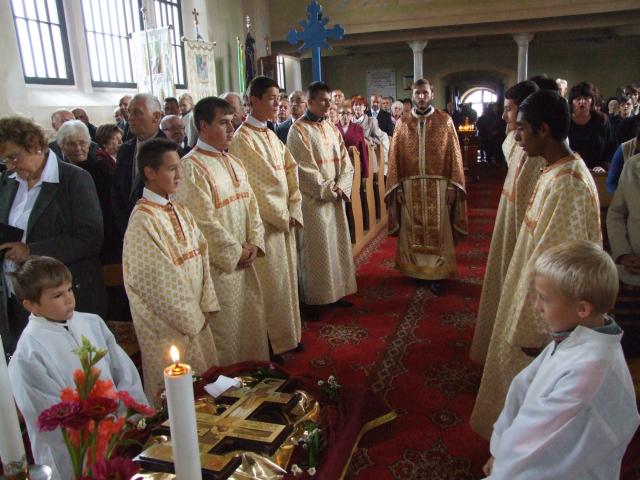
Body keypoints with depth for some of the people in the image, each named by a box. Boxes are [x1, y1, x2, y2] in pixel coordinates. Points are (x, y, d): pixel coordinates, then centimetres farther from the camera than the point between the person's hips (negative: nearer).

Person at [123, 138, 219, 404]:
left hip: (196, 317, 7)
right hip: (168, 323, -7)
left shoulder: (180, 211, 5)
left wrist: (207, 306, -2)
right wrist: (190, 318, -12)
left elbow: (201, 256, 5)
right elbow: (158, 281, -19)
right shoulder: (142, 220, -18)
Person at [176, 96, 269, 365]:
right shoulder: (190, 168, -15)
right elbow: (203, 222, -19)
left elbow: (251, 205, 12)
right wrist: (236, 253, -12)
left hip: (244, 261, 8)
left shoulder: (234, 163, 11)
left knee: (252, 324, 18)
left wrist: (254, 244, -2)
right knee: (225, 334, 5)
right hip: (218, 266, -8)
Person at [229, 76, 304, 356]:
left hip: (285, 220, 8)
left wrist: (294, 211, -1)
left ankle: (288, 333, 30)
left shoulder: (272, 136, 12)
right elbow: (255, 186, -17)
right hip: (265, 222, -8)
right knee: (271, 284, 1)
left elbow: (290, 173, 9)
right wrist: (282, 217, -12)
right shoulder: (243, 139, -13)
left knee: (286, 278, 15)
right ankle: (273, 342, 16)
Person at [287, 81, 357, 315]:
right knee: (317, 249, -1)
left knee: (337, 245, 11)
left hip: (336, 197, 7)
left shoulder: (332, 128, 11)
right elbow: (303, 170, -14)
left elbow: (345, 162, 8)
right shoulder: (298, 130, -9)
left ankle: (336, 292, 24)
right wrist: (328, 190, -13)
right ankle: (314, 298, 11)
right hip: (313, 199, -7)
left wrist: (340, 187, -7)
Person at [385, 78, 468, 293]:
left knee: (438, 231, 3)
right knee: (412, 231, 7)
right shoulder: (403, 123, 5)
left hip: (438, 186, -1)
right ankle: (415, 271, 22)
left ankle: (436, 274, 13)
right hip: (410, 186, 1)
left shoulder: (445, 121, 2)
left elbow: (454, 154, 0)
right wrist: (397, 187, -3)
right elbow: (395, 156, 3)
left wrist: (452, 186, -7)